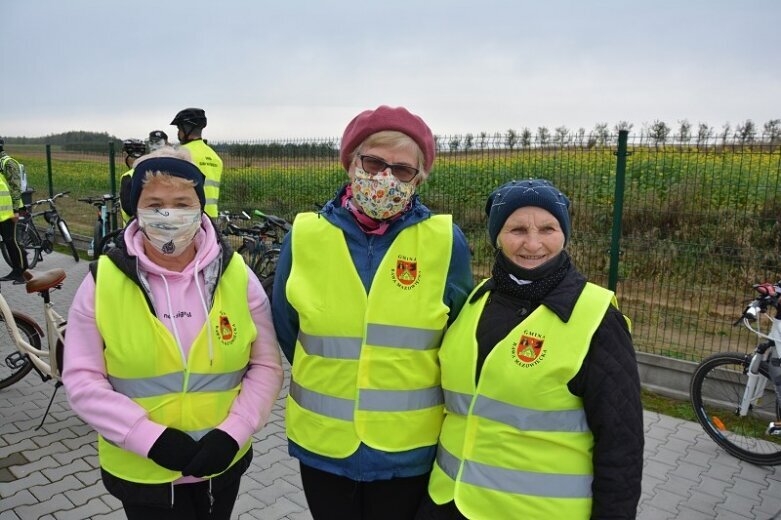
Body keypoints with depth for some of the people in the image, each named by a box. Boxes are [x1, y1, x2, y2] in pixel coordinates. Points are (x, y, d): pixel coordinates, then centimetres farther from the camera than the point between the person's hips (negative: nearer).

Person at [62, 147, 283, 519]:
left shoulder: (236, 275, -7)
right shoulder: (103, 280, -9)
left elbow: (266, 366, -3)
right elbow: (82, 379, -7)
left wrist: (233, 432, -15)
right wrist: (151, 438, -17)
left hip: (223, 464, 2)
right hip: (141, 472, -1)